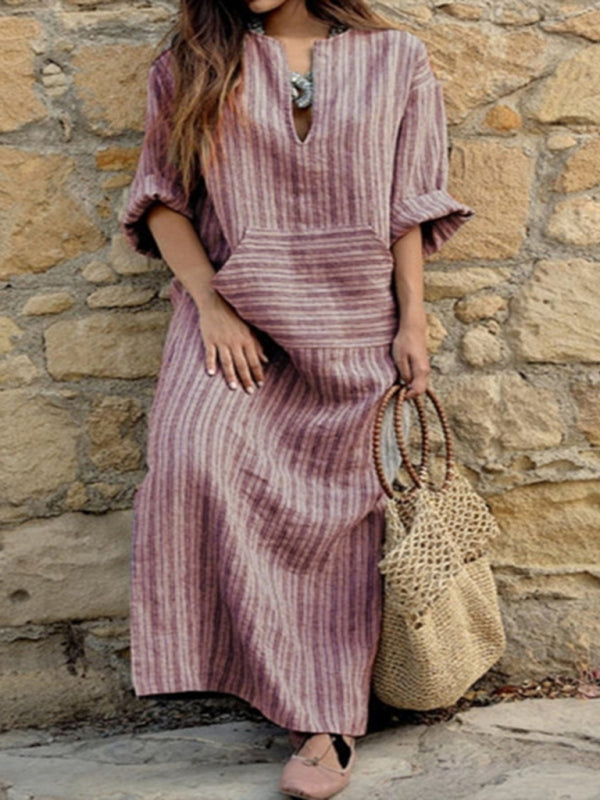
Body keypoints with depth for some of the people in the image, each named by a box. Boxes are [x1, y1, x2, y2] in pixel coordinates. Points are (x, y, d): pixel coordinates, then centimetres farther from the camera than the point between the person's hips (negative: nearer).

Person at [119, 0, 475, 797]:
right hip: (234, 311, 0)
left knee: (334, 511, 2)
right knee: (193, 453, -26)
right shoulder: (193, 64, 6)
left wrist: (412, 324, 1)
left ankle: (328, 722, 13)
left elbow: (409, 209, 6)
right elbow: (162, 195, 2)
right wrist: (209, 304, -10)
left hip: (351, 322, 0)